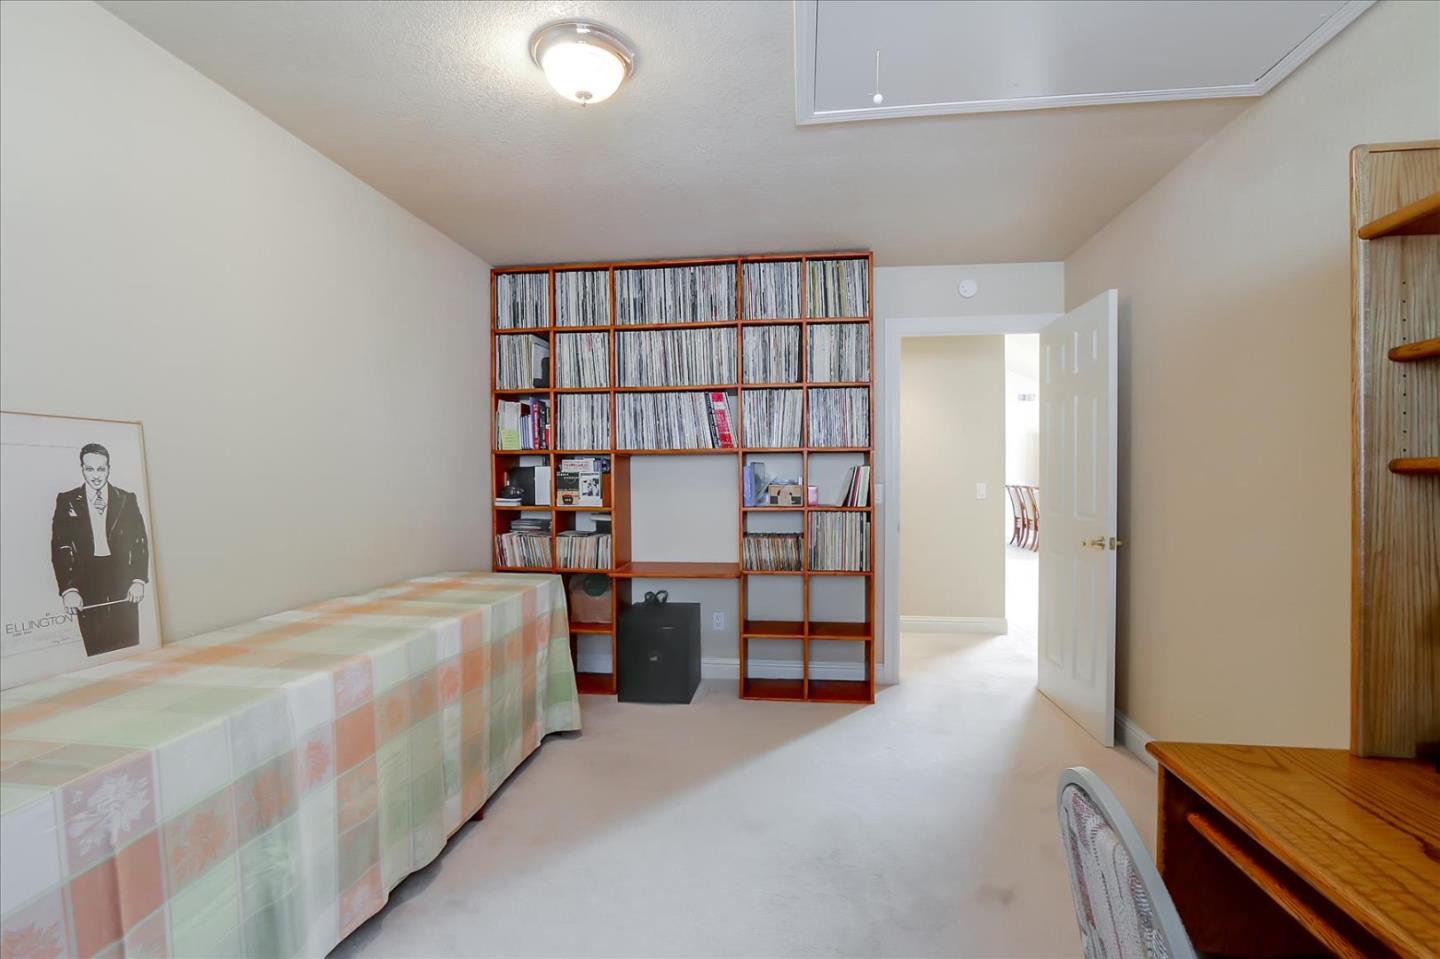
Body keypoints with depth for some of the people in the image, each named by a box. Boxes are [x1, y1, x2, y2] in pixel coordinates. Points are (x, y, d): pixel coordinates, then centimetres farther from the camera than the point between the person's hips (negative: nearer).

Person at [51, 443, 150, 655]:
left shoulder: (127, 500, 6)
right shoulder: (67, 501, 5)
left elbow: (140, 541, 6)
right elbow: (60, 547, 0)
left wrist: (139, 581, -4)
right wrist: (68, 589, -10)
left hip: (123, 583, 0)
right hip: (87, 586, 0)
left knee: (129, 651, 1)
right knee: (96, 653, -2)